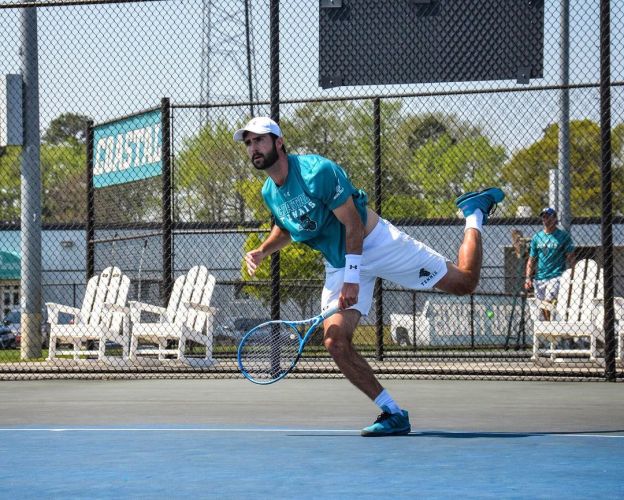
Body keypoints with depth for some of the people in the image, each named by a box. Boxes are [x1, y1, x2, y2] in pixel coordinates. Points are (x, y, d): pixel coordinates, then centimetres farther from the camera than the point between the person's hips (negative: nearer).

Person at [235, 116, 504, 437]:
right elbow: (285, 229, 21)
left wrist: (352, 280, -24)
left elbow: (353, 225, -20)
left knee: (464, 282, -2)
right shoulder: (269, 193, 0)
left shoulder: (316, 172, -23)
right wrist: (262, 251, 1)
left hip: (376, 243, -6)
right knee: (335, 341, -16)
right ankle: (393, 414, -8)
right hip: (338, 263, 6)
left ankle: (474, 212, 25)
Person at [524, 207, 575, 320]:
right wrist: (528, 278, 4)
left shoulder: (563, 236, 2)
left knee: (548, 303, -22)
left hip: (556, 276, -5)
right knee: (543, 310, 5)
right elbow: (531, 260, 15)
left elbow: (570, 258, 1)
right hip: (539, 277, 5)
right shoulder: (537, 238, 13)